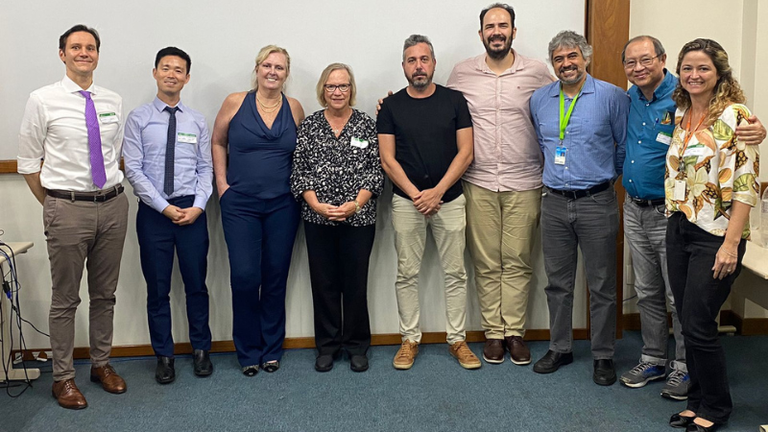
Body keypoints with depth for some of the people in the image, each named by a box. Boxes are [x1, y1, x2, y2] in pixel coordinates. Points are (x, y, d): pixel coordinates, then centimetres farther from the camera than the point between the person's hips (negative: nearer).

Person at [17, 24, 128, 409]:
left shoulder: (114, 102, 6)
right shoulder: (43, 101, -4)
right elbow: (29, 164, 1)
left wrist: (110, 195, 9)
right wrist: (53, 206, 2)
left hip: (112, 205, 4)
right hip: (67, 208, -4)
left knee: (105, 294, 15)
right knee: (65, 299, 5)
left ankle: (101, 364, 31)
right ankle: (63, 377, 19)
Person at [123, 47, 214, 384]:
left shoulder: (197, 121, 6)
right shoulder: (138, 118, 0)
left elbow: (205, 169, 5)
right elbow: (133, 169, -5)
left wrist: (197, 206, -10)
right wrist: (164, 207, -12)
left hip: (192, 210, 1)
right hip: (153, 211, -1)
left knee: (196, 283, 9)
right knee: (157, 287, 7)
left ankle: (200, 350, 24)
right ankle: (164, 356, 21)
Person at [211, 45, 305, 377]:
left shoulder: (295, 108, 4)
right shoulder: (235, 103, 0)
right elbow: (217, 142, 11)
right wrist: (221, 182, 3)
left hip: (282, 205, 2)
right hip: (240, 204, -1)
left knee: (276, 275, 7)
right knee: (244, 276, -6)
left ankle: (272, 349, 23)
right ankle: (248, 351, 13)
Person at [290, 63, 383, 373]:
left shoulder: (366, 124, 3)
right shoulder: (309, 125, 6)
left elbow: (375, 171, -1)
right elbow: (299, 171, 2)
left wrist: (355, 204, -13)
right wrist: (317, 205, -11)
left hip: (359, 218, -1)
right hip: (317, 219, 1)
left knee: (356, 281, 5)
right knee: (323, 281, 7)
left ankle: (357, 346, 20)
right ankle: (327, 346, 21)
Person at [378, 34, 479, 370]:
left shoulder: (454, 101, 3)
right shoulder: (391, 106, 3)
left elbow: (465, 153, -2)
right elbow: (387, 159, -1)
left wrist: (437, 191, -11)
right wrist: (416, 194, -10)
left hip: (449, 199, 0)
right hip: (406, 201, 0)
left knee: (455, 273, 4)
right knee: (407, 274, 5)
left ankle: (457, 340, 15)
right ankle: (410, 339, 17)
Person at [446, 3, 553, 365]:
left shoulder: (537, 72, 3)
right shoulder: (462, 72, 6)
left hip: (524, 183, -1)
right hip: (478, 183, 1)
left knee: (518, 261, 3)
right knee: (486, 263, 5)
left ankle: (515, 332, 15)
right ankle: (493, 332, 16)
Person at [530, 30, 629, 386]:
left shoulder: (612, 96, -5)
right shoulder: (539, 100, 8)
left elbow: (625, 146, 3)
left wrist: (605, 175, 10)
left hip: (597, 203, -4)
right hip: (554, 203, 4)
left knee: (602, 286, 4)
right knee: (558, 282, 12)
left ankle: (603, 356, 17)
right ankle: (559, 348, 25)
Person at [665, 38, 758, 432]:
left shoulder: (735, 116, -11)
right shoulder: (680, 115, 9)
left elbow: (746, 185, -14)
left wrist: (731, 243, -18)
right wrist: (674, 219, 13)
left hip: (715, 235, -6)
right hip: (679, 229, 6)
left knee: (697, 325, -2)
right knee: (688, 322, 12)